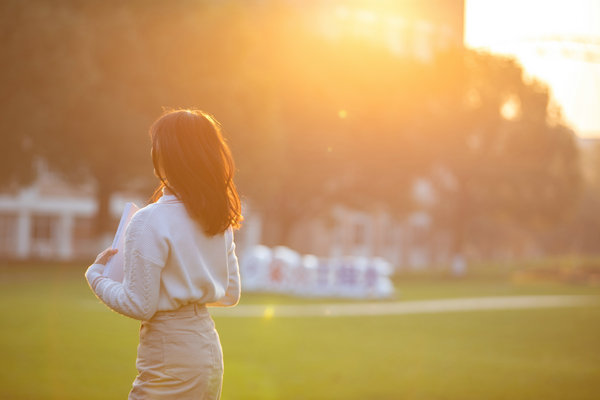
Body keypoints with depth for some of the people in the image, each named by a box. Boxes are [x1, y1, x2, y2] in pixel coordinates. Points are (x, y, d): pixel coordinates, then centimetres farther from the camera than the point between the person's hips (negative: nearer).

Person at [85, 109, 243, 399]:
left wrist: (96, 275, 0)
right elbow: (230, 294, 13)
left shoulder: (150, 221, -16)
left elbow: (139, 306, -15)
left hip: (171, 358, -7)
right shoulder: (220, 221, 5)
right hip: (210, 349, 8)